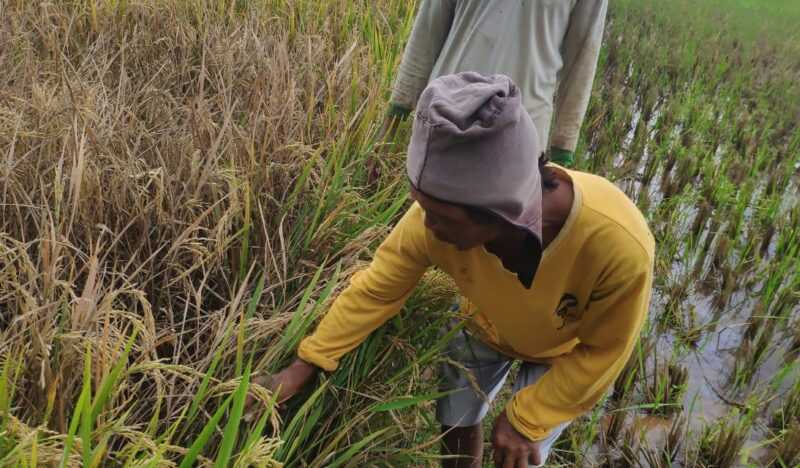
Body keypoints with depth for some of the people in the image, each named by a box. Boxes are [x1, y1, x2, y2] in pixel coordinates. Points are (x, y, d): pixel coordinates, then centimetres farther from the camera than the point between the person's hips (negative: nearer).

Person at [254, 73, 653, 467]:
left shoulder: (618, 243, -44)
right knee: (456, 426, 16)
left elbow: (603, 350, -25)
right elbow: (375, 290, -20)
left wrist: (525, 417, -18)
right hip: (485, 325, 2)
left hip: (566, 350, -2)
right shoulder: (438, 216, -38)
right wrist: (307, 363, -13)